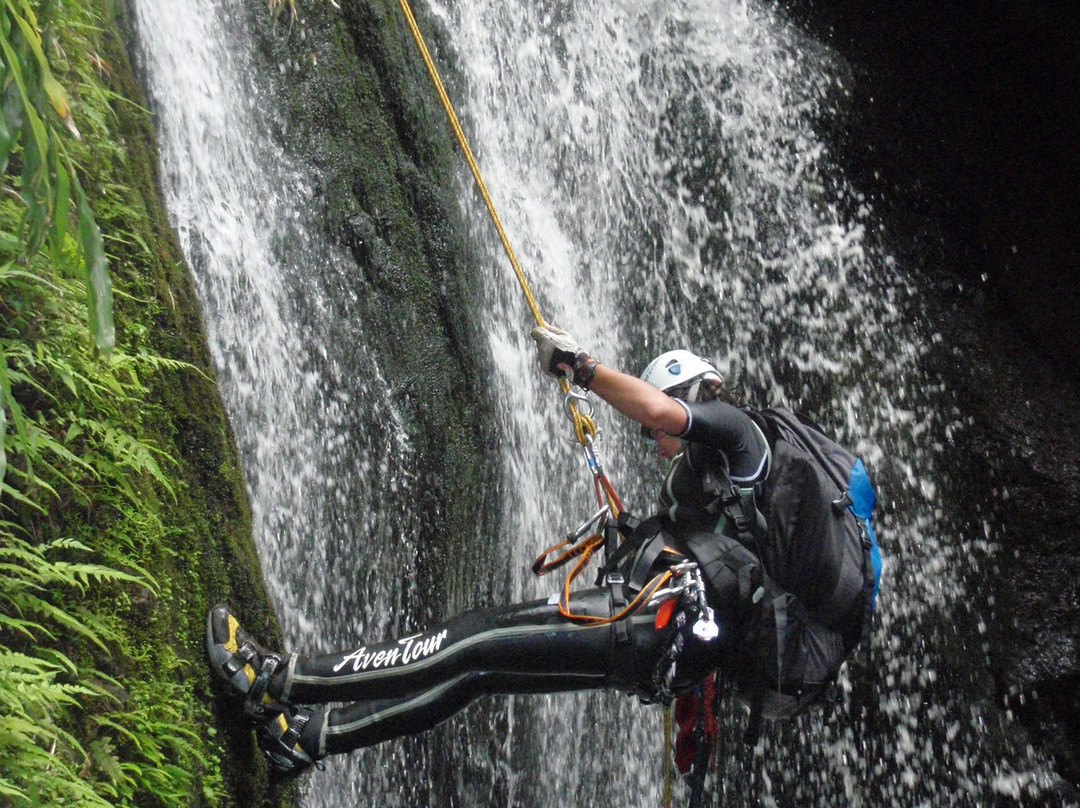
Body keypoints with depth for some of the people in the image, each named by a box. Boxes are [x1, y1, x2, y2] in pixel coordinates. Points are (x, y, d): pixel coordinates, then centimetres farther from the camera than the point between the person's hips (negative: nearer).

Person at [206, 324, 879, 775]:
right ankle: (308, 733, 5)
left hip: (671, 612, -9)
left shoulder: (738, 428, 5)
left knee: (476, 641, -12)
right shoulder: (722, 476, 33)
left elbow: (664, 409, -17)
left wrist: (581, 365, -8)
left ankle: (278, 681, -10)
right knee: (480, 662, 4)